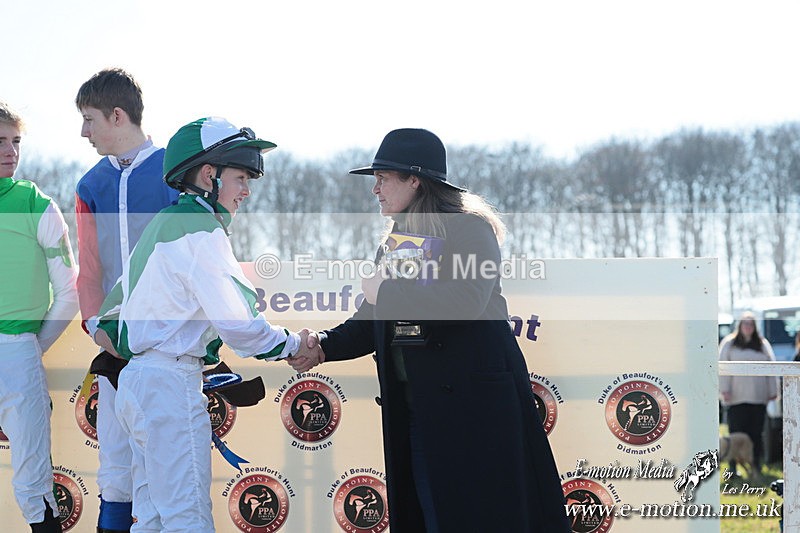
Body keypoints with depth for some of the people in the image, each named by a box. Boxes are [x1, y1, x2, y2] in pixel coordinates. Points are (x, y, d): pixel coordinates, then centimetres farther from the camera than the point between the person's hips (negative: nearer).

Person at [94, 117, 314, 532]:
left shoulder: (163, 225, 17)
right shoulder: (201, 229, -12)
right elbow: (237, 323, -15)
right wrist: (293, 345, -3)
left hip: (137, 381, 10)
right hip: (172, 384, -10)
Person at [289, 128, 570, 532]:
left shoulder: (469, 230, -8)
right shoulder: (394, 240, 18)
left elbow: (462, 302, -25)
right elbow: (376, 320, 18)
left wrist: (386, 291, -15)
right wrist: (323, 347, 1)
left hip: (474, 403, -8)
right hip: (416, 408, 8)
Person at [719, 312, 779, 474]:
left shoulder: (763, 345, 13)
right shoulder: (729, 344, 6)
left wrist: (772, 391, 8)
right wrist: (725, 389, -7)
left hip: (758, 398, 2)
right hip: (736, 398, -2)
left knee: (756, 433, 2)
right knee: (736, 432, -3)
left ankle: (756, 465, 8)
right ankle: (733, 466, 1)